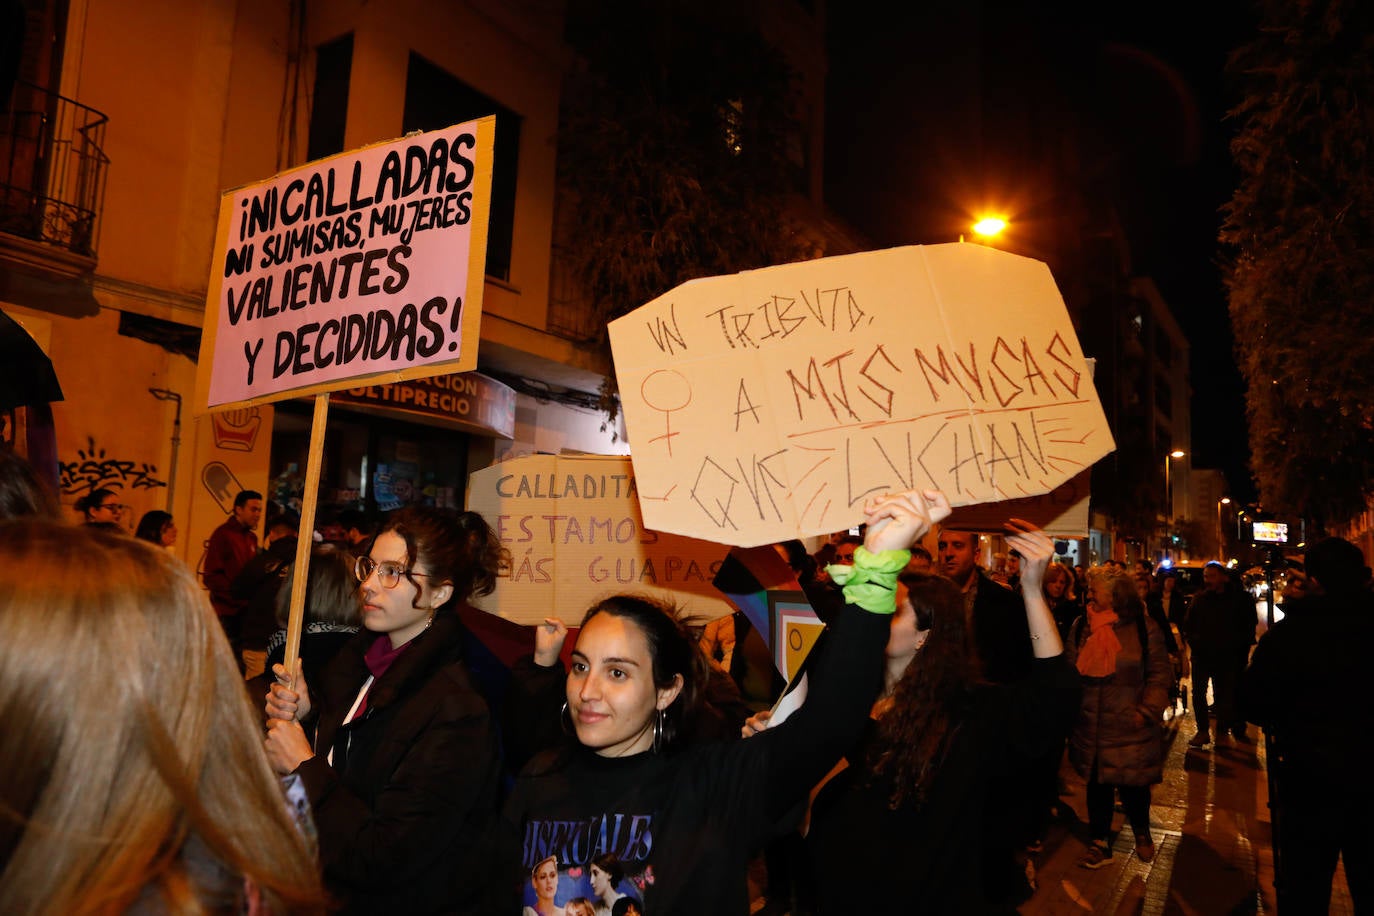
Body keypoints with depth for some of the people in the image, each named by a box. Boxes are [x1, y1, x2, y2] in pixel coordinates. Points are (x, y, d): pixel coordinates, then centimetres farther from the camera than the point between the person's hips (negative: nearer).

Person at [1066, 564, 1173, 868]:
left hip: (1130, 726, -2)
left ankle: (1142, 834, 37)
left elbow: (1159, 674, -3)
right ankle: (1100, 843, 24)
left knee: (1133, 784, 8)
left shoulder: (1144, 627, -5)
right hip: (1092, 725, 3)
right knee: (1097, 783, 9)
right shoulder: (1082, 626, 3)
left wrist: (1146, 711, -10)